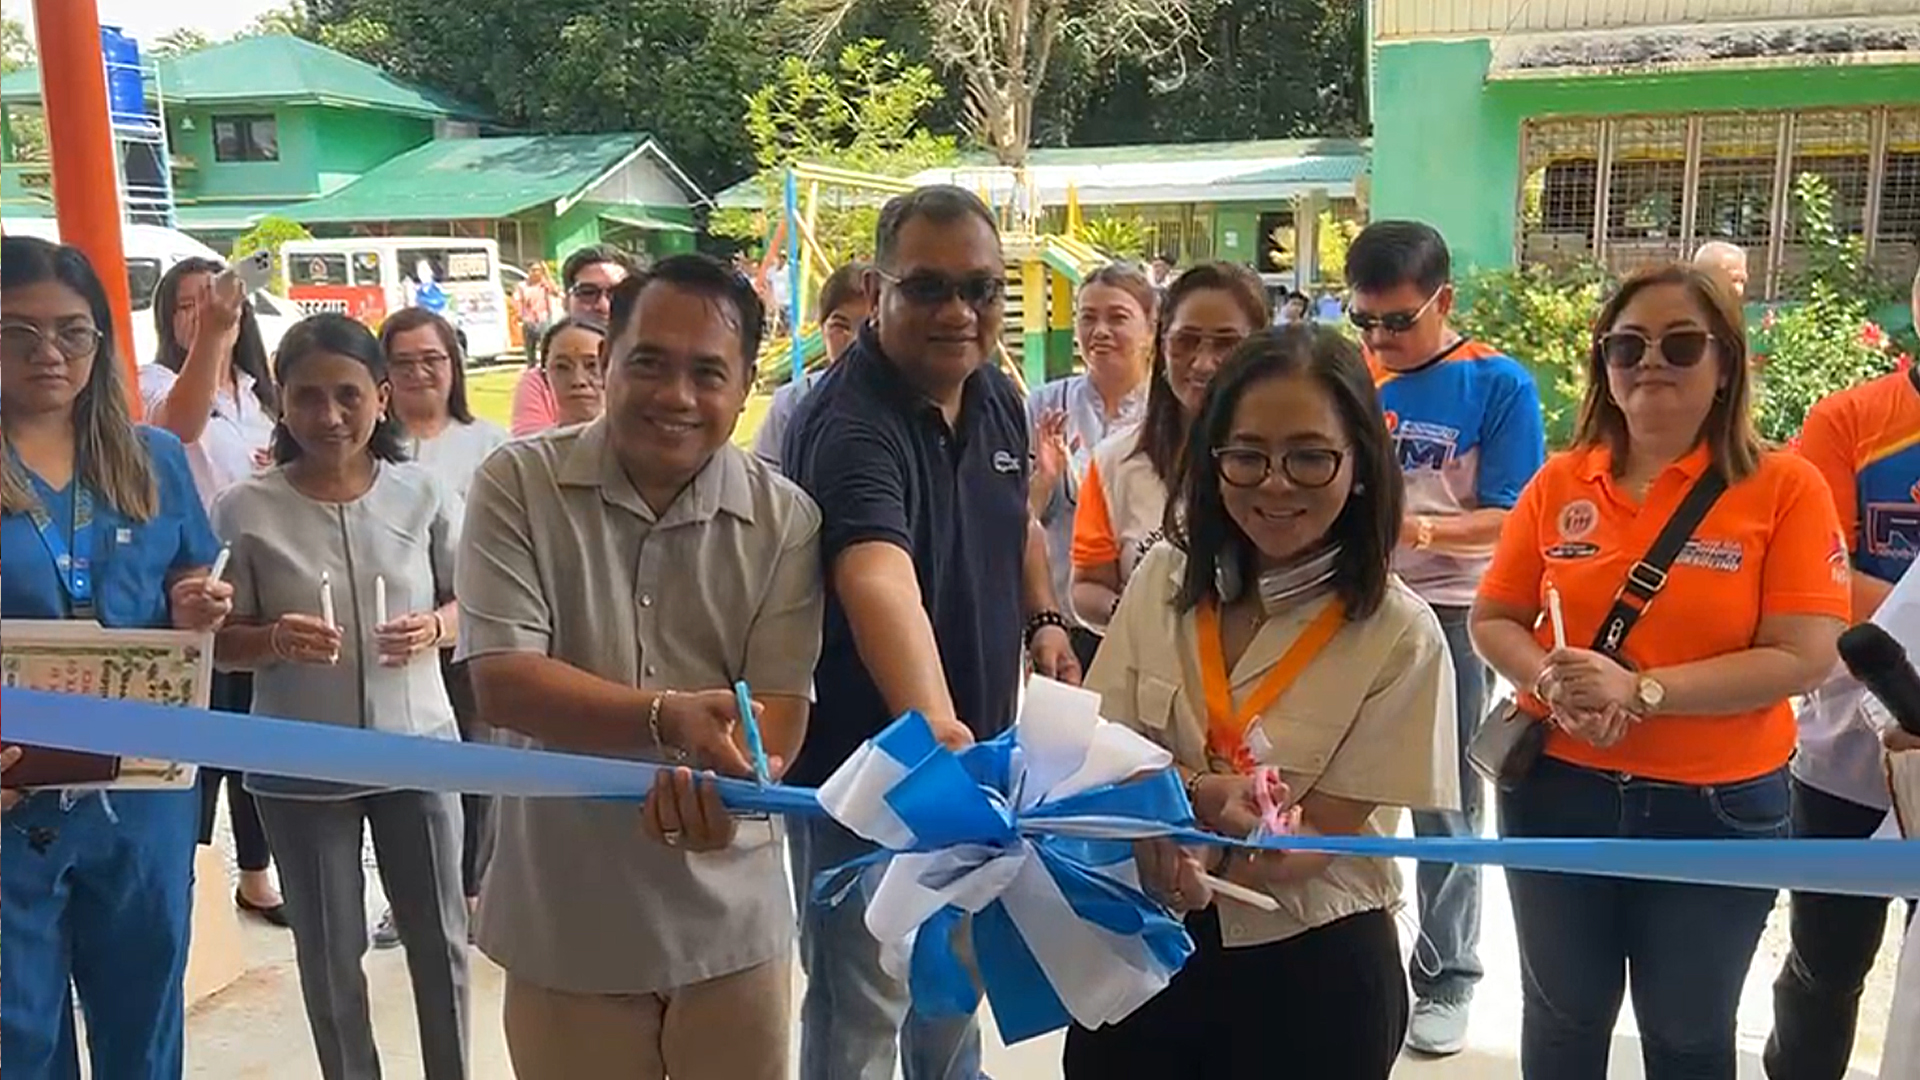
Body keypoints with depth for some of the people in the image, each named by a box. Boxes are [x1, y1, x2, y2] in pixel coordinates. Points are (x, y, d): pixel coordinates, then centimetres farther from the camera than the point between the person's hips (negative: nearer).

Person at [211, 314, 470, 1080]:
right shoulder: (245, 510, -8)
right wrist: (275, 640, -23)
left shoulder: (421, 492, -5)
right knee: (329, 951, 13)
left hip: (417, 748, 1)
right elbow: (221, 641, -2)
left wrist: (433, 629, -16)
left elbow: (466, 601, 6)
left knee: (440, 936, 14)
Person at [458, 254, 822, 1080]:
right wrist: (668, 719, -28)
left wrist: (715, 774, -31)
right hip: (564, 922, -1)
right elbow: (502, 684, -14)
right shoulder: (518, 484, -7)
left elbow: (780, 713, -8)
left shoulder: (785, 519, -4)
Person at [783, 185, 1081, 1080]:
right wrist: (933, 728, -61)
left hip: (978, 750, 8)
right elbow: (879, 582, -46)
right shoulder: (850, 425, -28)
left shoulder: (997, 396, -1)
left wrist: (1044, 619, 4)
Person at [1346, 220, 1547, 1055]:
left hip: (1448, 617, -3)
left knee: (1445, 809, 7)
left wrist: (1418, 530, -26)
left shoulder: (1498, 384, -8)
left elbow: (1512, 520, -11)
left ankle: (1445, 979, 22)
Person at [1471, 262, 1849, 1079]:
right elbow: (1493, 622, 3)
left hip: (1718, 807, -2)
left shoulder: (1785, 487, -10)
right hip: (1557, 792, 3)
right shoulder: (1559, 484, -1)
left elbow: (1803, 658, -16)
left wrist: (1640, 690, -24)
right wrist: (1551, 679, -17)